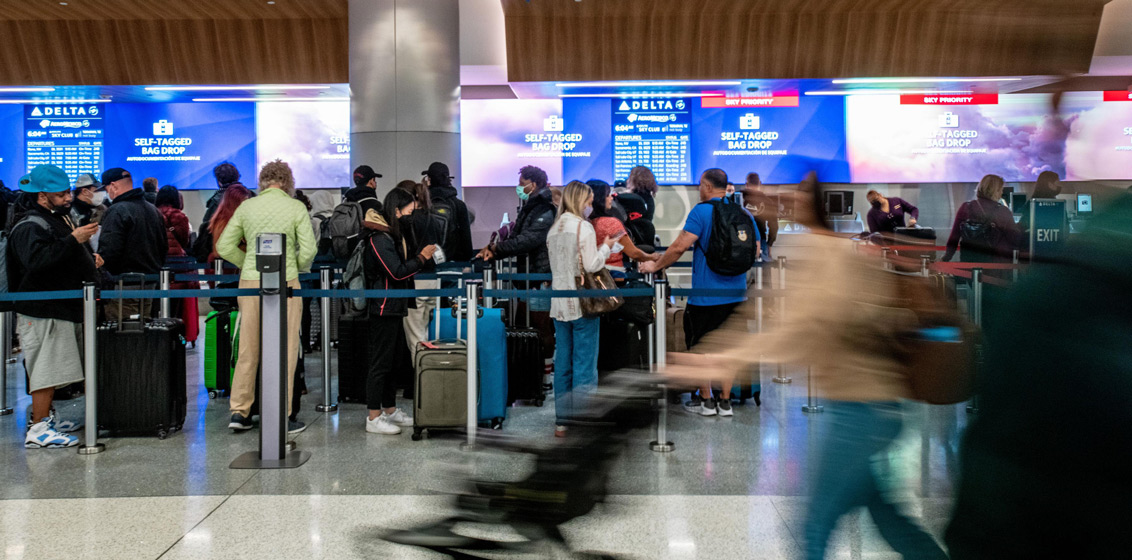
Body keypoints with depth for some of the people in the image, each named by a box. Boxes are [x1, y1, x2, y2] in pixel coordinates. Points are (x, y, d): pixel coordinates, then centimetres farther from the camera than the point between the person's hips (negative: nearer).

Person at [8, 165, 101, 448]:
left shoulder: (60, 216, 17)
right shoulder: (30, 226, -15)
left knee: (54, 369, 17)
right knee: (46, 368, -9)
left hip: (63, 307, 10)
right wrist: (73, 239, -33)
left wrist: (89, 258, 17)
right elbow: (36, 260, -34)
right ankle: (38, 430, -4)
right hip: (43, 311, -10)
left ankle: (45, 417, 28)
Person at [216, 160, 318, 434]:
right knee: (284, 351, 3)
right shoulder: (296, 207, -2)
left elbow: (224, 246, 6)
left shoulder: (246, 207, 7)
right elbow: (309, 249, -8)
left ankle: (239, 411, 17)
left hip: (250, 283, 4)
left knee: (248, 349, 12)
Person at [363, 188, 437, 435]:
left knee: (394, 360, 16)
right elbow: (397, 272, -22)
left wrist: (422, 256, 9)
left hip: (394, 307, 11)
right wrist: (421, 257, -13)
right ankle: (374, 418, 2)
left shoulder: (393, 235, 16)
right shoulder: (380, 238, -16)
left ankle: (390, 410, 27)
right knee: (380, 362, -5)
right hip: (383, 308, -11)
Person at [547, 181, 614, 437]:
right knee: (584, 363, 0)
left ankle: (562, 421, 15)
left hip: (559, 303, 6)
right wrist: (606, 247, 2)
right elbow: (592, 265, -15)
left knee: (562, 363, 10)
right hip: (582, 302, -6)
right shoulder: (584, 226, -10)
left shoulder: (554, 228, 11)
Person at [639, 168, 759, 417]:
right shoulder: (744, 213, 5)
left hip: (705, 294, -5)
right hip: (736, 294, 5)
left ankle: (706, 401, 16)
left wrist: (655, 266, -6)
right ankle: (725, 402, 17)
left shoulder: (701, 211, -11)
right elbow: (755, 249, 13)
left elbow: (680, 247, -18)